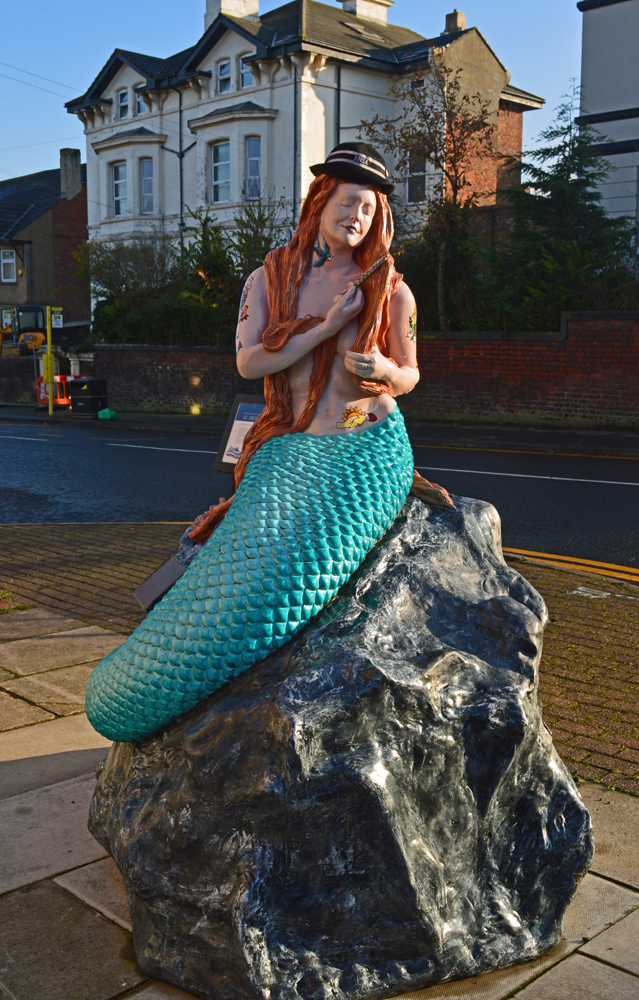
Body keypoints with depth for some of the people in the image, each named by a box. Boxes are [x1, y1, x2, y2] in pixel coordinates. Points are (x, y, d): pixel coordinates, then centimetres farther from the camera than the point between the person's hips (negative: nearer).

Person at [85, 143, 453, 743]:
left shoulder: (390, 289, 6)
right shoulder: (269, 278, 8)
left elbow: (409, 374, 13)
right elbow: (249, 362, -4)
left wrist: (385, 370, -12)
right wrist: (327, 327, -11)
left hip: (367, 447, 0)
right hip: (289, 448, 1)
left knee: (300, 566, -22)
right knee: (249, 553, -15)